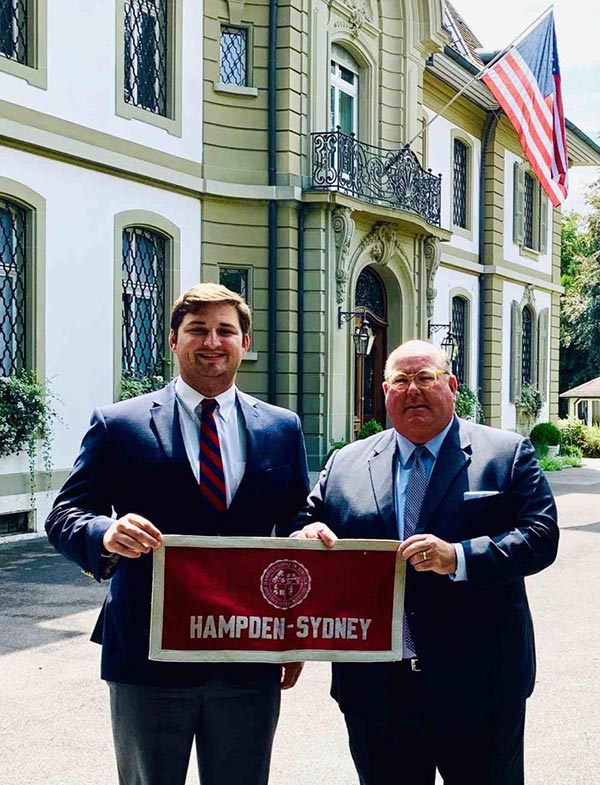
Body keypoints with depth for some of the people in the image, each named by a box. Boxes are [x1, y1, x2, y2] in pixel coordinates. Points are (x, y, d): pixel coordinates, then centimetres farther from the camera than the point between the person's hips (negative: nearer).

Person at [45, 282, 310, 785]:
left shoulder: (282, 429, 7)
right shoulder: (119, 425, -1)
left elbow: (299, 531, 11)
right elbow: (65, 516, -4)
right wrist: (106, 535, -26)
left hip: (250, 662, 2)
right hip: (148, 657, -2)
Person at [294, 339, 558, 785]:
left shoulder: (507, 454, 1)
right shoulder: (344, 465, 10)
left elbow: (541, 536, -9)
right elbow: (307, 526, 14)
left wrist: (457, 557, -23)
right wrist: (309, 534, -11)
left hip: (477, 686, -2)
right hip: (377, 691, 3)